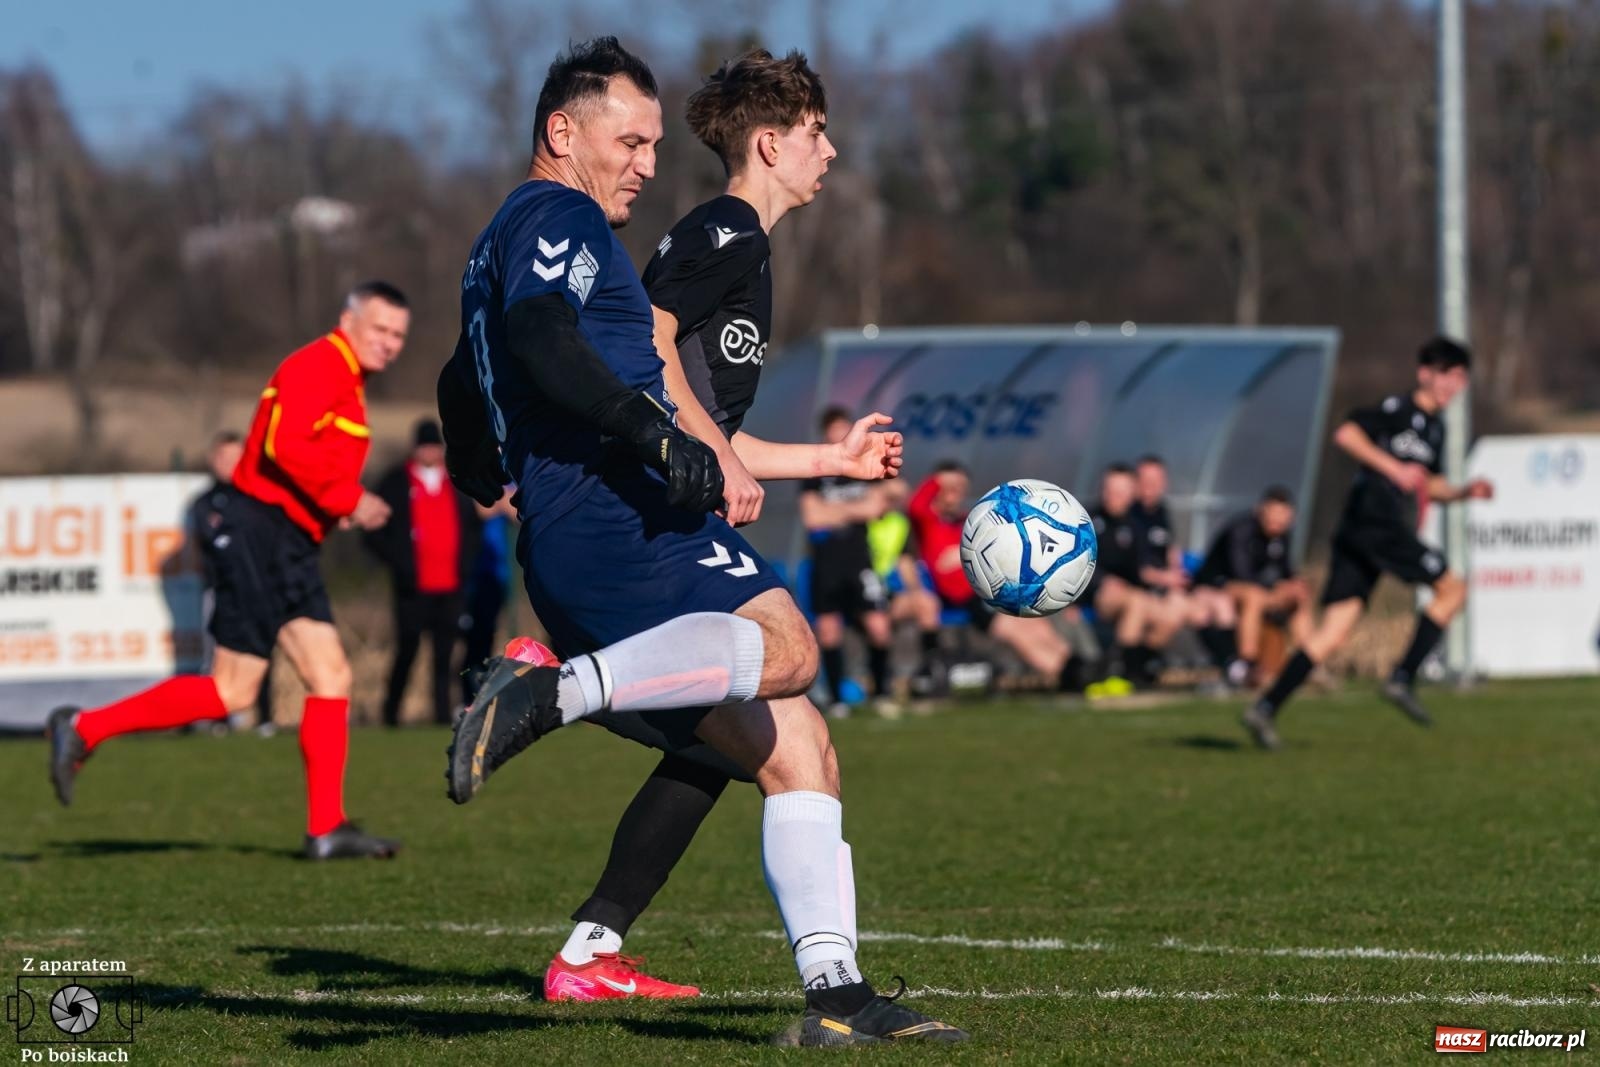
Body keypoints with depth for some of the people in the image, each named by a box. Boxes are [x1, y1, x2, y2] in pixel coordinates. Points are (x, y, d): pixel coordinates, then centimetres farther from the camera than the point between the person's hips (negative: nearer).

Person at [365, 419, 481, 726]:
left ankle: (443, 711, 3)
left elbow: (471, 525, 20)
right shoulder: (396, 482, 1)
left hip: (451, 585, 4)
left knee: (445, 652, 1)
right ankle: (391, 710, 11)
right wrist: (399, 564, -10)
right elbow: (376, 532, -2)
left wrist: (466, 563, 6)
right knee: (408, 649, -2)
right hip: (413, 587, -3)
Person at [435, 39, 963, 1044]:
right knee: (783, 645, -33)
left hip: (567, 548, 10)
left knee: (798, 752, 4)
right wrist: (654, 433, -27)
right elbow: (539, 335, -20)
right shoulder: (560, 217, 0)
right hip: (614, 513, -10)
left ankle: (836, 993, -5)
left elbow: (464, 385, 43)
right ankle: (553, 693, -37)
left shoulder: (503, 244, 31)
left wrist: (478, 471, 61)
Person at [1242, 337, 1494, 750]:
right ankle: (1402, 679, -5)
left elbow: (1428, 485, 34)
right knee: (1452, 588, -4)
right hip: (1375, 519, -9)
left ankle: (1266, 707, -6)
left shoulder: (1435, 426, 24)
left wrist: (1463, 492, 16)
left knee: (1333, 633, 1)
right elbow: (1346, 434, -17)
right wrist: (1394, 469, -22)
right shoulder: (1399, 409, -4)